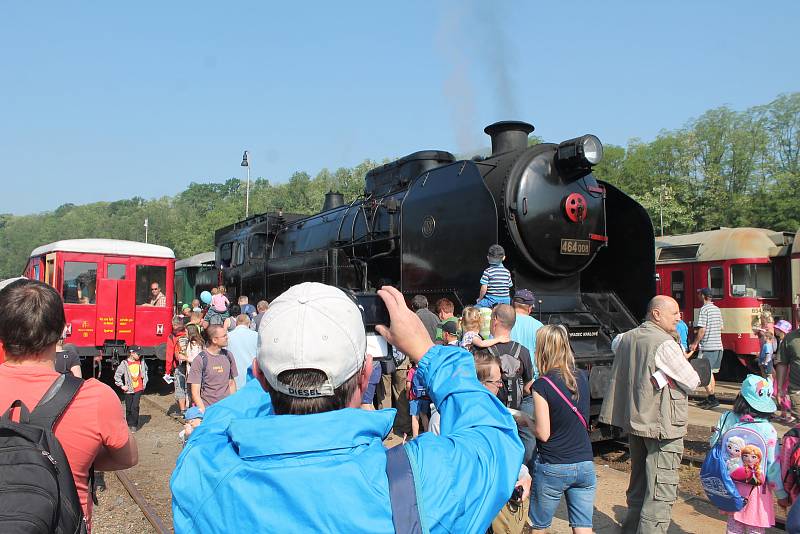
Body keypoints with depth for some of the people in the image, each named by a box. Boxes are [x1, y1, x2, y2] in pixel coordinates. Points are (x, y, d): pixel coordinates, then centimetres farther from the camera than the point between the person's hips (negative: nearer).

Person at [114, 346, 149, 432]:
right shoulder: (124, 364, -8)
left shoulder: (141, 362, 4)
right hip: (129, 390, -1)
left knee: (135, 407, -6)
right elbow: (117, 375, -5)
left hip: (139, 389, 1)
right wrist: (122, 386, -6)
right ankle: (129, 424, 23)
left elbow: (145, 370, 23)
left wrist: (144, 382, 18)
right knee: (128, 408, 7)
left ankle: (134, 425, 4)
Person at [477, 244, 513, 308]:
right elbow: (509, 287, 12)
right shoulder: (507, 272, 7)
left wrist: (480, 299, 6)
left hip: (492, 300, -5)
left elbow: (484, 288, -10)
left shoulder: (487, 271, -8)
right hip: (506, 301, 5)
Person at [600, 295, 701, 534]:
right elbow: (692, 382, -11)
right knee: (662, 488, -2)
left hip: (633, 419, 9)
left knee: (638, 481, 22)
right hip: (662, 423, -9)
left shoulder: (627, 338, 6)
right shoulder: (665, 344, -17)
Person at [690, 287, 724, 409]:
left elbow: (702, 330, -18)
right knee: (711, 373, 15)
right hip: (718, 346, 9)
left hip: (707, 347, -9)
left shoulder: (704, 309, -13)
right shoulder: (717, 309, 13)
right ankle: (710, 399, 19)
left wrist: (695, 343, -10)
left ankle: (712, 398, -8)